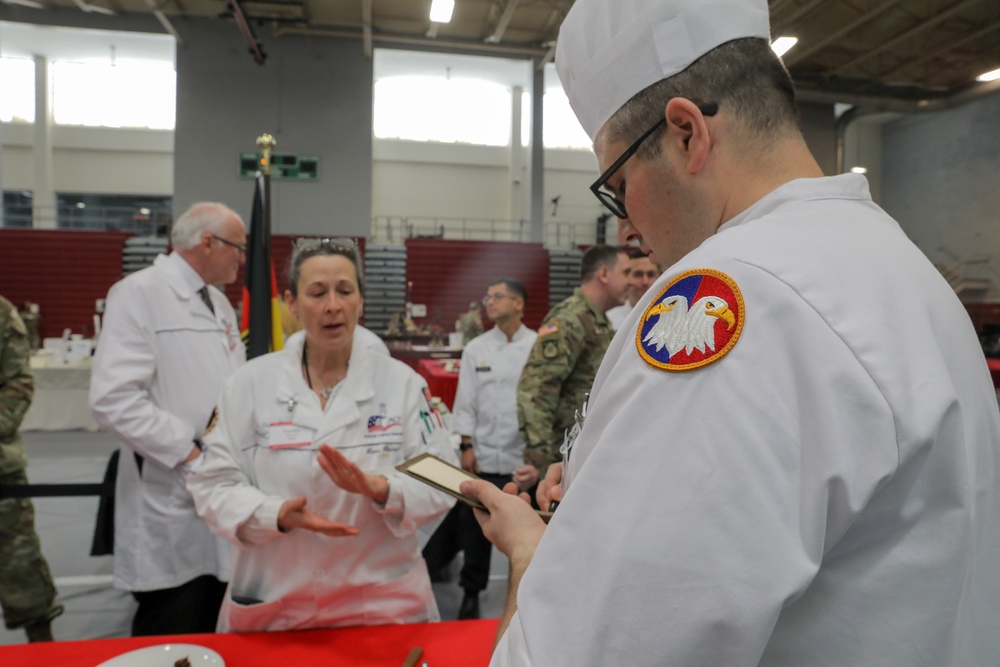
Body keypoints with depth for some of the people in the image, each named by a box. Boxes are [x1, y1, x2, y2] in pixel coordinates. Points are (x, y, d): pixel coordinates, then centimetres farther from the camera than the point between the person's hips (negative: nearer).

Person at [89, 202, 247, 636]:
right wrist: (189, 452, -19)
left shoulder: (219, 302, 14)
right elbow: (113, 399, -20)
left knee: (215, 645, 18)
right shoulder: (139, 293, -11)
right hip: (171, 505, -7)